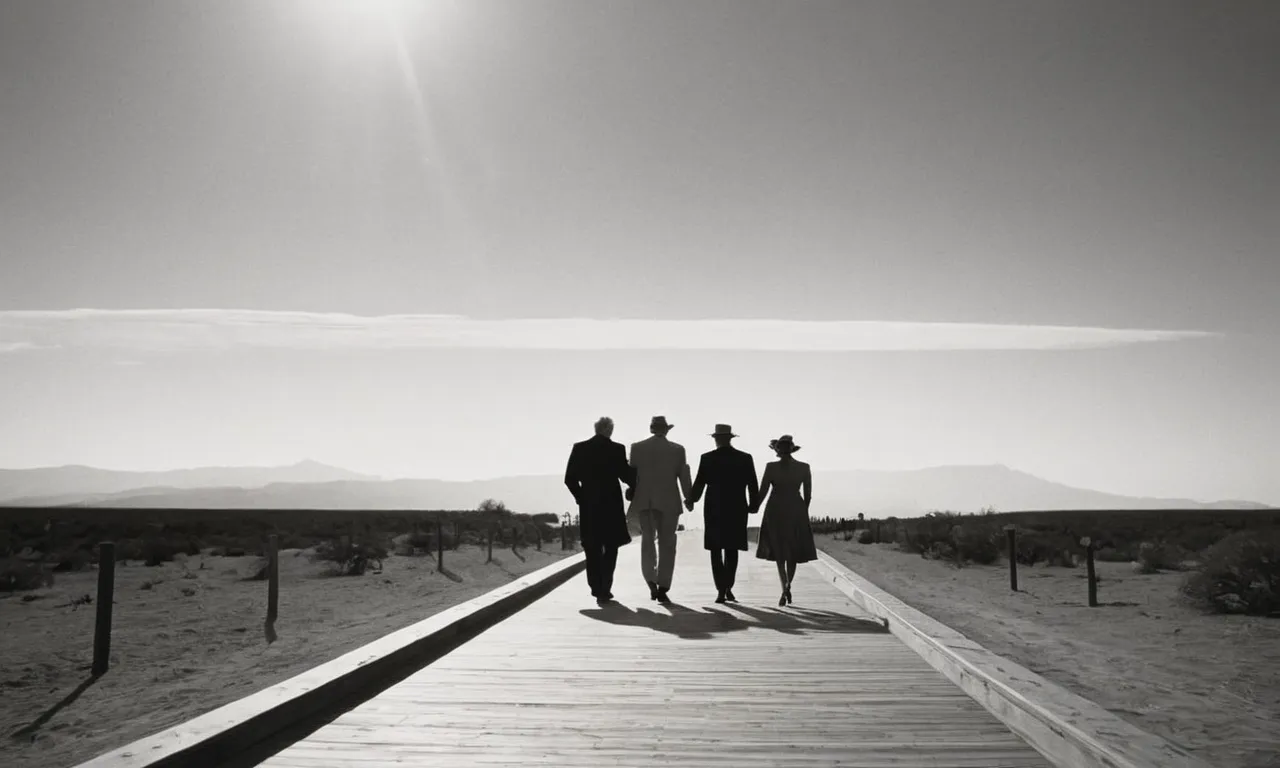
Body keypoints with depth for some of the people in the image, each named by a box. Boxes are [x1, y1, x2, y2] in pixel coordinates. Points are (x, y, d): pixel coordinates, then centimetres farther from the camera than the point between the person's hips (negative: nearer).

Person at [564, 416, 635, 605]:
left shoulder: (579, 448, 0)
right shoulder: (617, 449, -8)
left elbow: (570, 479, -1)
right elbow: (625, 476, -7)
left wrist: (581, 497, 13)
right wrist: (638, 485, 14)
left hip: (588, 506, 2)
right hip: (611, 505, -2)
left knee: (593, 549, 12)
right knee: (610, 548, 8)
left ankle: (597, 588, 14)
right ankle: (604, 590, -1)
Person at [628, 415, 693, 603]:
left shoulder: (637, 447, 0)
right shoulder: (677, 449, -2)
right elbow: (684, 476, 1)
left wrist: (632, 495, 14)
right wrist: (689, 499, 13)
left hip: (644, 501, 2)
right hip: (668, 502, -1)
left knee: (647, 540, 14)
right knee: (667, 543, 5)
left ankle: (651, 582, -2)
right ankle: (662, 589, 1)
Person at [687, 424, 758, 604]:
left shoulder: (707, 458, -5)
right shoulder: (746, 458, 0)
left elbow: (699, 484, -3)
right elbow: (753, 486, 0)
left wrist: (691, 499, 15)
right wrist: (752, 506, 13)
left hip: (714, 510, -2)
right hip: (737, 510, 2)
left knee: (716, 551, 5)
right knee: (731, 550, 15)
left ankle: (721, 590, -3)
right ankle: (728, 588, 13)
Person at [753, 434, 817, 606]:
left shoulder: (771, 467, -8)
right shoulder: (804, 468, -3)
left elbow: (762, 492, -6)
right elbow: (808, 494, 2)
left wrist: (755, 507, 12)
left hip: (775, 511, -1)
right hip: (796, 511, 1)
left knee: (779, 552, 10)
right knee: (792, 552, 18)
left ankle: (785, 589, -5)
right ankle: (787, 586, 5)